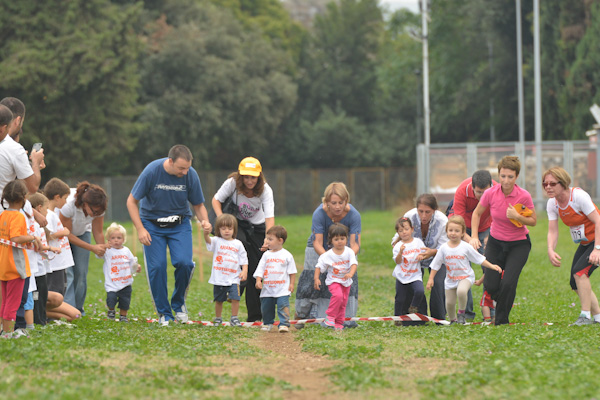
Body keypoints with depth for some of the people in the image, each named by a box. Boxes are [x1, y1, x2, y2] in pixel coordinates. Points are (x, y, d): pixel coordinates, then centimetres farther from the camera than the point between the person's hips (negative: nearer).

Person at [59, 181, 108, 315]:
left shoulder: (98, 209, -25)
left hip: (82, 234, 4)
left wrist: (102, 250, -24)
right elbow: (67, 234, -27)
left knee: (81, 272, -3)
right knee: (67, 272, -17)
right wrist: (93, 248, -30)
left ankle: (78, 308, 10)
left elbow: (98, 232, -10)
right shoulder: (68, 206, -39)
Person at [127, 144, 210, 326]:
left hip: (180, 224, 1)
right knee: (156, 267, -11)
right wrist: (140, 229, -17)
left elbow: (198, 205, -1)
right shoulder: (151, 171, -21)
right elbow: (132, 201, -10)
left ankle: (178, 304, 9)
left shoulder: (190, 175, -15)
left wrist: (205, 222, -21)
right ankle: (164, 313, 4)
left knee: (184, 263, -18)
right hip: (152, 225, -1)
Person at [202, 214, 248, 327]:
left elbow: (244, 260, 10)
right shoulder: (217, 241, 2)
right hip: (219, 278, 0)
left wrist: (244, 271, -6)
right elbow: (208, 240, -20)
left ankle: (234, 318, 0)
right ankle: (218, 318, 26)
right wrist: (206, 232, -42)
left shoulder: (238, 244, 7)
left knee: (235, 298, -12)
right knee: (219, 300, 10)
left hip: (233, 278, 0)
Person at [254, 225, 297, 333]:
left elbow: (292, 271, 4)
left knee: (283, 306, -13)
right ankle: (267, 323, 29)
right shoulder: (266, 255, 7)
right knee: (266, 307, 11)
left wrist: (292, 284, -2)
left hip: (282, 289, -4)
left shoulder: (287, 255, -1)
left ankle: (284, 324, -9)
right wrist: (258, 280, -7)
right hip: (267, 289, 4)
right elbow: (260, 269, 6)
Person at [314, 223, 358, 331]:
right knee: (338, 295, -28)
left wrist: (350, 274, -36)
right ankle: (330, 316, -13)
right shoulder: (328, 255, -12)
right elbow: (319, 266, -5)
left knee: (343, 302, 9)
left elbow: (354, 264, -17)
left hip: (346, 282, 3)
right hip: (333, 281, -3)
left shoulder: (349, 252, -8)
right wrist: (316, 279, -14)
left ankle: (338, 323, 22)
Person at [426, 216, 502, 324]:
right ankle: (453, 320, 31)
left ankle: (462, 313, -8)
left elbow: (480, 259, -3)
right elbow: (436, 265, 4)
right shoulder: (444, 248, -6)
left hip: (466, 277, -3)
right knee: (449, 302, 3)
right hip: (450, 279, 3)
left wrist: (492, 266, -10)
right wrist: (431, 279, 3)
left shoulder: (466, 247, -11)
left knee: (461, 291, -32)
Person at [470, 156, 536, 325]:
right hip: (496, 242, 2)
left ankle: (501, 321, 3)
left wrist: (517, 217, -25)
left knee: (508, 284, -19)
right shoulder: (490, 193, -14)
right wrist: (474, 237, -6)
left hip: (519, 244, -2)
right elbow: (477, 213, 3)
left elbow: (533, 221, -6)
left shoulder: (524, 196, -19)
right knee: (491, 286, -5)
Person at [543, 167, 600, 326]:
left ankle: (585, 316, -20)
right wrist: (550, 250, -24)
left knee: (579, 270, -25)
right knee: (575, 283, 3)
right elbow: (552, 231, -4)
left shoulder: (579, 196, -24)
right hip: (585, 243, 8)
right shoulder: (552, 204, -3)